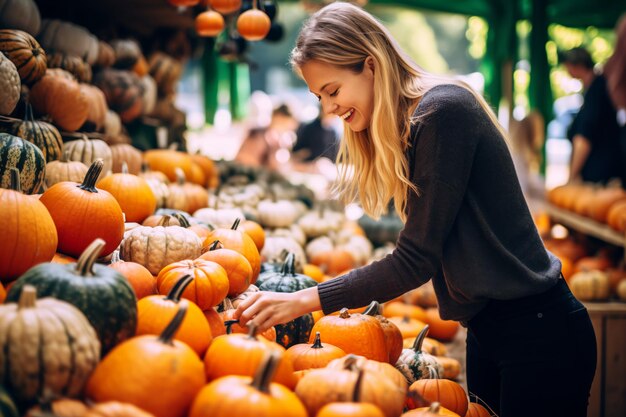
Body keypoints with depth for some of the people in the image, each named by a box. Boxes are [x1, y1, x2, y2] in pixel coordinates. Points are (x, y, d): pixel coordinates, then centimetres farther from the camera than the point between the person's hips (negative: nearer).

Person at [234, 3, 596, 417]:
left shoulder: (443, 111, -18)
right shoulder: (409, 124, 10)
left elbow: (415, 260, -20)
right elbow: (421, 252, 6)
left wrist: (304, 301, -18)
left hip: (536, 332, -9)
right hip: (487, 329, 9)